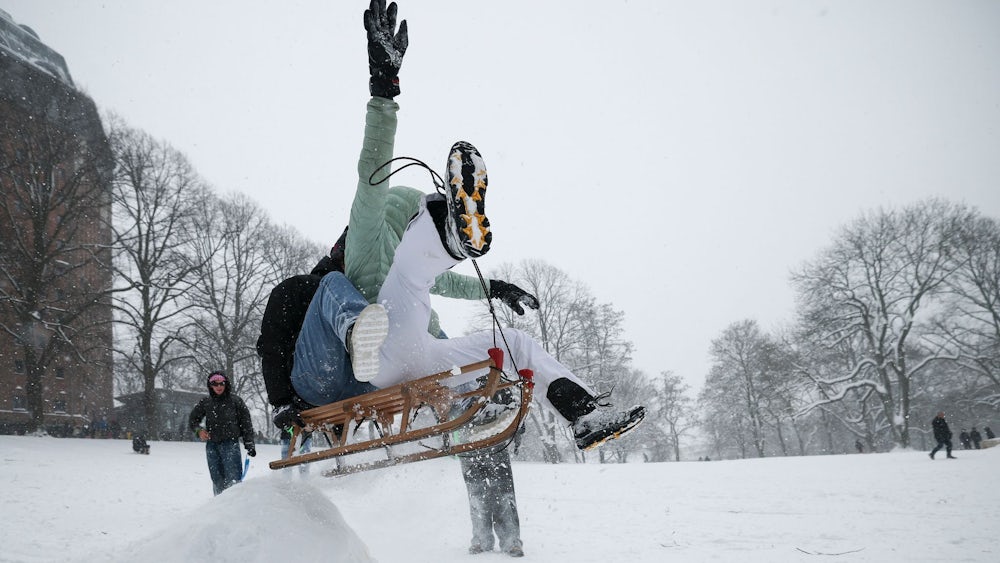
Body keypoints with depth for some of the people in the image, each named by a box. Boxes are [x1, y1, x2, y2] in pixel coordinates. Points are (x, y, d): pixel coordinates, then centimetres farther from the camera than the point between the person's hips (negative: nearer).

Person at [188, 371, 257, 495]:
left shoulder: (236, 401, 5)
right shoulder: (205, 403, 12)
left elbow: (246, 424, 5)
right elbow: (192, 419, 22)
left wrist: (249, 444, -2)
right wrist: (199, 430, 1)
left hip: (230, 444, -3)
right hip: (212, 445, 3)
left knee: (233, 478, -14)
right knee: (217, 480, 4)